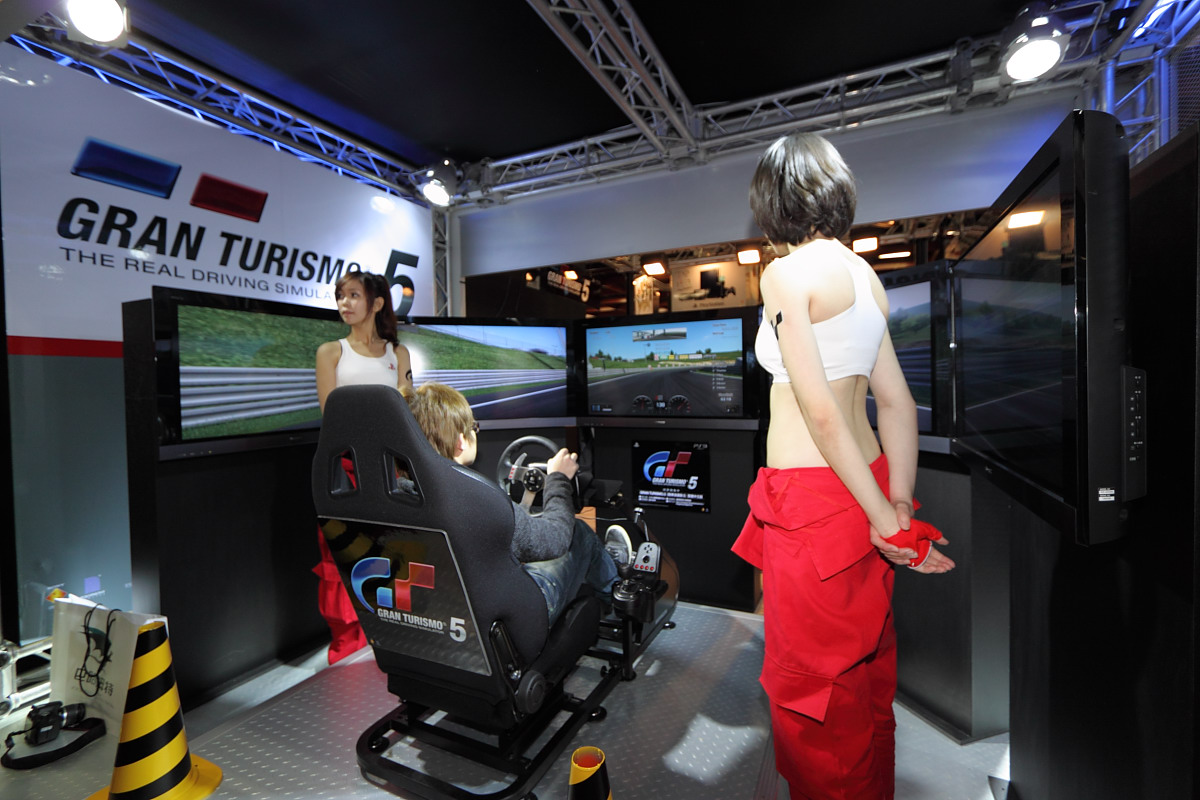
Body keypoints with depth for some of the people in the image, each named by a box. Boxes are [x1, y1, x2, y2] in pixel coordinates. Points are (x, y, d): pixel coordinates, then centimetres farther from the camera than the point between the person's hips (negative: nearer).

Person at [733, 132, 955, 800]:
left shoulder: (787, 273, -12)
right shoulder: (866, 274, 11)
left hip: (812, 494, -8)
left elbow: (821, 410, -18)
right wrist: (900, 504, 6)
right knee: (867, 671, 24)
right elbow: (898, 403, 6)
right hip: (866, 487, 9)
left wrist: (883, 517, -12)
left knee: (810, 677, 11)